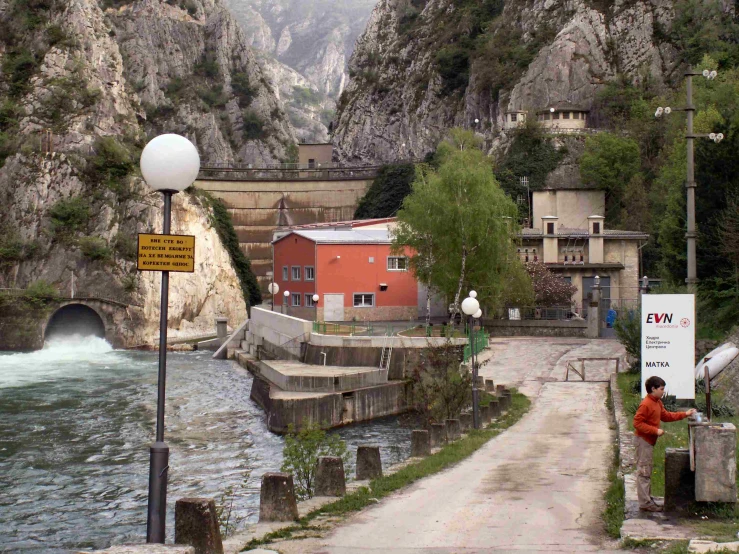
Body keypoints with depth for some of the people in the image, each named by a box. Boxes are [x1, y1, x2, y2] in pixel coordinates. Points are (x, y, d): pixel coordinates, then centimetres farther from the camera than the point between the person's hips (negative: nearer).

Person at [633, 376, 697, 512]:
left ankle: (648, 499, 23)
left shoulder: (658, 403, 10)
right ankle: (645, 503, -3)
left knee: (647, 471, 15)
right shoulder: (645, 405, -21)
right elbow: (637, 423, -23)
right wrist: (655, 430, -24)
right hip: (644, 440, -10)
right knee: (643, 472, -6)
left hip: (650, 440, 10)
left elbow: (666, 416, 21)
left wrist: (685, 414, 15)